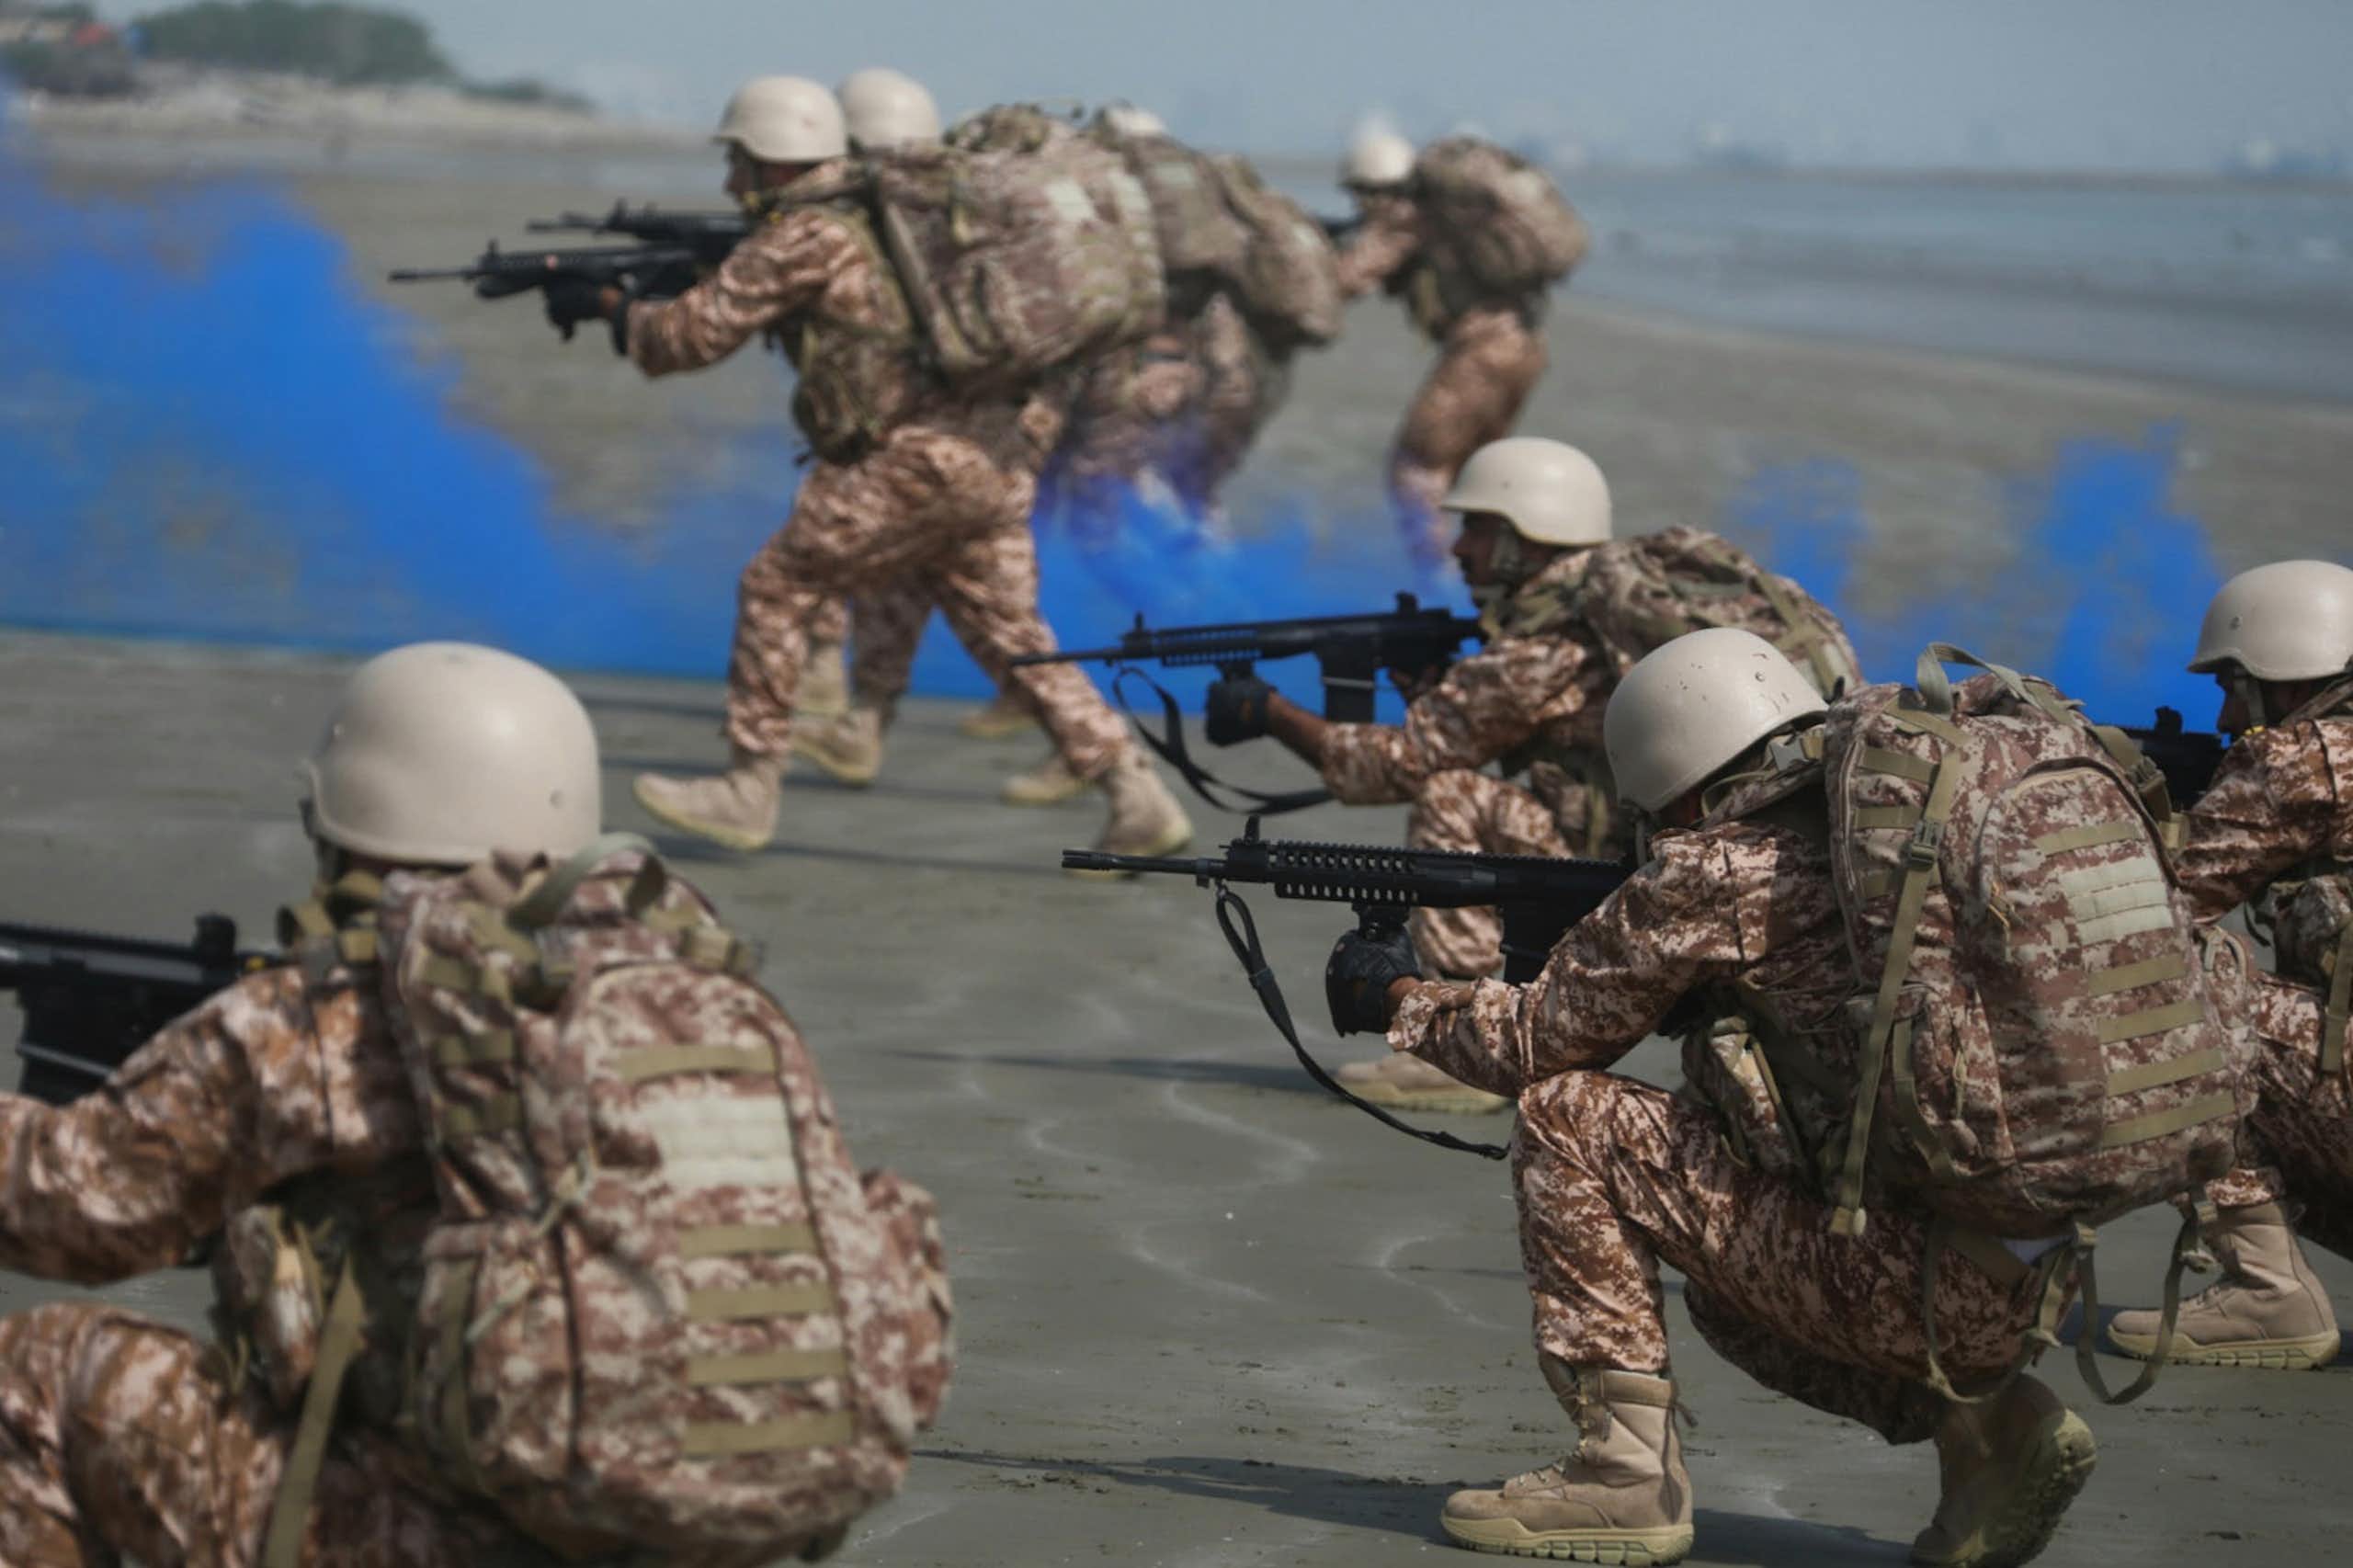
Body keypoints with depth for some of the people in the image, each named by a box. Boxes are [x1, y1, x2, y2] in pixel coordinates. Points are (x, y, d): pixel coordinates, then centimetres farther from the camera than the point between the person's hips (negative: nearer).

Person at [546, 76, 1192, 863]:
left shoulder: (805, 238, -6)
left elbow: (691, 335, -3)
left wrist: (607, 306, 14)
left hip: (917, 463, -8)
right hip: (1003, 459, 9)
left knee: (777, 590, 5)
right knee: (1009, 632, 12)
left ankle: (748, 790, 9)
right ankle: (1136, 797, 4)